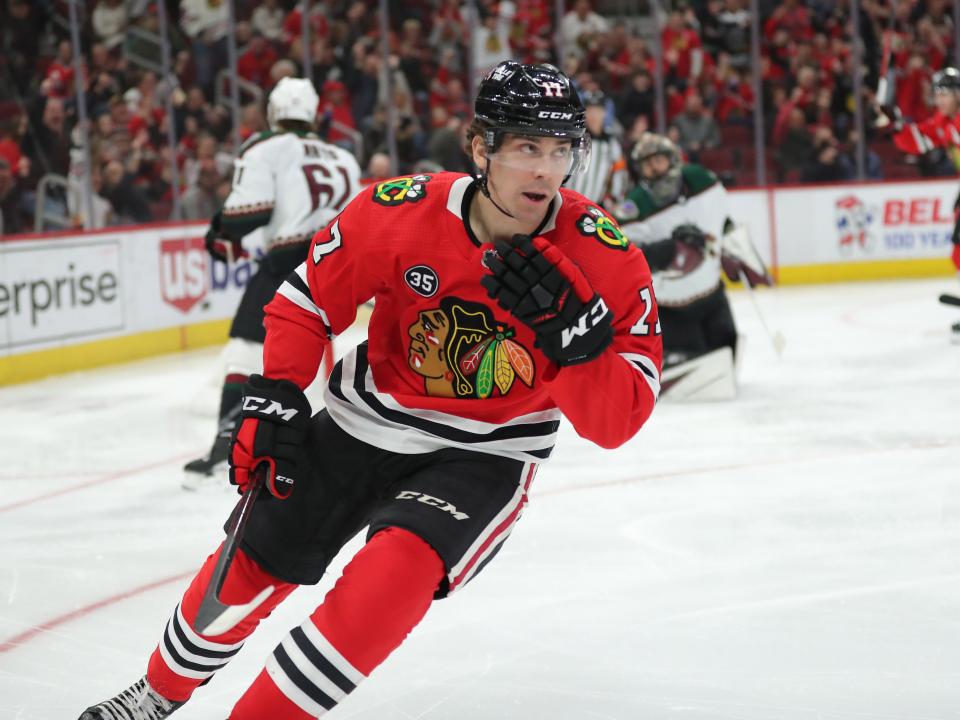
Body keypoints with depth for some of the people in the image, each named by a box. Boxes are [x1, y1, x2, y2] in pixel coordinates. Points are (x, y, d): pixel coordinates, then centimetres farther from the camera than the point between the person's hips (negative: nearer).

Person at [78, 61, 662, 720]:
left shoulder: (606, 258, -22)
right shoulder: (398, 213, -20)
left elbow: (616, 422, -23)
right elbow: (307, 301, -2)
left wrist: (574, 331, -38)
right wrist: (275, 400, -12)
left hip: (485, 456, -2)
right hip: (366, 424, 2)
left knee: (396, 570, -28)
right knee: (253, 562, 11)